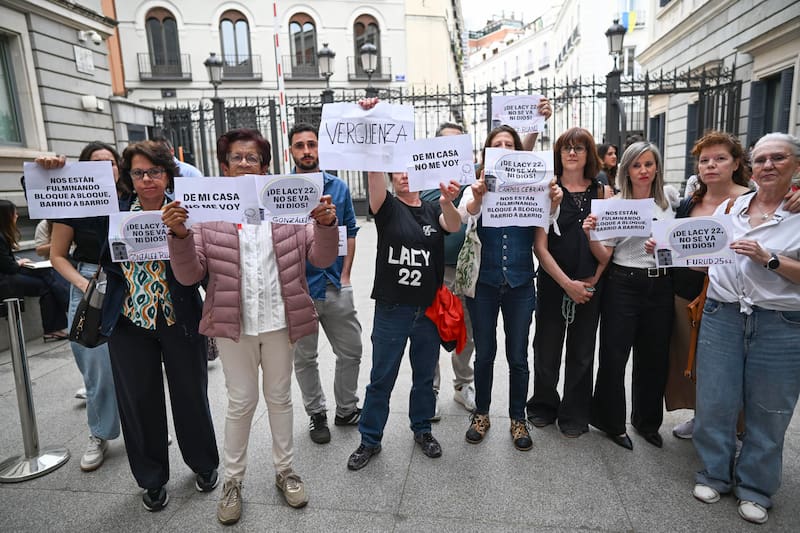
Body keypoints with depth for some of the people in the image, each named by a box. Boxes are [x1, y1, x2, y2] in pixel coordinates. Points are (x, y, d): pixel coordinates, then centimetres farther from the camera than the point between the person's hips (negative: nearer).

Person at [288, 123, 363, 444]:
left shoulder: (339, 187, 4)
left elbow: (350, 233, 8)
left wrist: (345, 276, 0)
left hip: (337, 286, 3)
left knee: (351, 352, 12)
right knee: (305, 358, 12)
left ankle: (347, 409, 33)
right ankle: (316, 415, 32)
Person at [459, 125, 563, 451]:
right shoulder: (477, 188, 0)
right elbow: (463, 216, -18)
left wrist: (553, 203, -30)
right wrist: (477, 197, -40)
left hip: (520, 284, 1)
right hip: (484, 283, 0)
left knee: (518, 356, 9)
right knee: (484, 353, 11)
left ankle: (518, 419, 29)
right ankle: (481, 414, 31)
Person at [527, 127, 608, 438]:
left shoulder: (601, 192, 5)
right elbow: (540, 246, -7)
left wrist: (594, 279, -6)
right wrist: (567, 283, -12)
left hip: (591, 285, 2)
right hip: (553, 282, -2)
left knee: (582, 352, 11)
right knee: (546, 348, 8)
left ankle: (574, 415, 29)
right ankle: (544, 405, 32)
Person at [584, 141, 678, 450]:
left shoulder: (670, 196, 7)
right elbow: (604, 254, -7)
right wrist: (591, 234, -23)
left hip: (661, 286, 4)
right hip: (623, 286, -4)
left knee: (654, 357, 13)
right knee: (614, 357, 1)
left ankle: (647, 421, 33)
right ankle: (611, 422, 21)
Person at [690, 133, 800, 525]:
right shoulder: (729, 207, 8)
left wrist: (768, 259, -18)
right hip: (722, 316, 3)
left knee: (768, 410, 9)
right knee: (714, 401, 7)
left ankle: (755, 488, 28)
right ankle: (714, 474, 27)